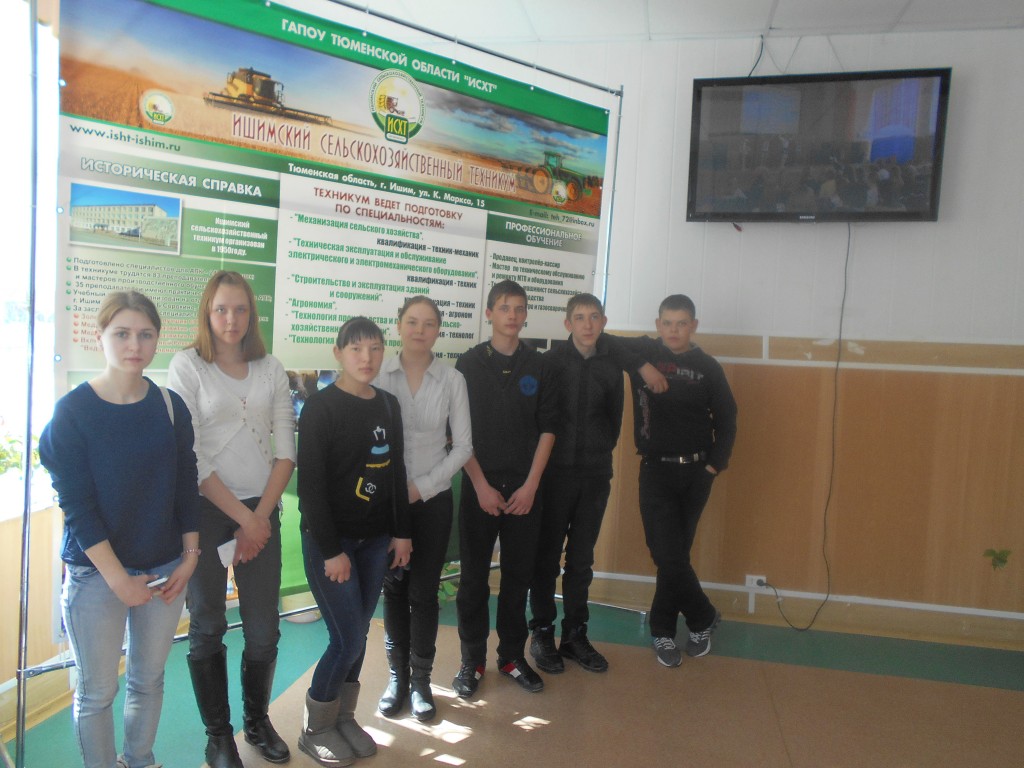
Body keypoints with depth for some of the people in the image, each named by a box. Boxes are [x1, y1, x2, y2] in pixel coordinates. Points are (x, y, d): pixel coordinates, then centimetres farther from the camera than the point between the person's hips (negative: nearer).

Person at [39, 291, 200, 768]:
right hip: (95, 573, -3)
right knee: (97, 690, 9)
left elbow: (186, 487, 5)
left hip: (165, 568, 3)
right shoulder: (72, 411, -10)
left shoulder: (170, 407, 0)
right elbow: (76, 504, -12)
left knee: (149, 679, 16)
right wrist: (118, 578, -15)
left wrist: (190, 555, 0)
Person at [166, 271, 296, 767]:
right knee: (207, 627, 9)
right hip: (205, 510, -3)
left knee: (264, 629, 8)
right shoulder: (187, 366, -3)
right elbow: (190, 455, -10)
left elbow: (286, 449, 3)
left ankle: (257, 720, 31)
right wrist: (241, 517, -10)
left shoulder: (270, 369, 7)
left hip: (262, 511, 3)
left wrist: (260, 515, -6)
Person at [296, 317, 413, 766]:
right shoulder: (321, 407, -12)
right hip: (330, 539, -5)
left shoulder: (388, 405, 6)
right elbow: (311, 484, -14)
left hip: (376, 539, 6)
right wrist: (330, 550, -15)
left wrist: (402, 532, 9)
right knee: (347, 639, -2)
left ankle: (343, 717, 32)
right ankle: (315, 729, 20)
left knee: (357, 633, 13)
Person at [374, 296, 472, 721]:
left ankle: (420, 680, 24)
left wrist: (423, 486, -8)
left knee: (424, 592, 7)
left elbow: (463, 445, -1)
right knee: (393, 588, 11)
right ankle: (397, 675, 28)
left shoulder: (452, 379, -3)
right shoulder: (379, 373, -3)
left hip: (433, 498, 0)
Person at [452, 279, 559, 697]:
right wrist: (482, 485, -8)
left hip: (525, 487, 1)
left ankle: (512, 656, 24)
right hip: (479, 484, -1)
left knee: (518, 575, 9)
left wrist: (531, 484, -5)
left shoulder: (539, 365, 5)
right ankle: (472, 659, 19)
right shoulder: (469, 363, 1)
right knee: (473, 576, 4)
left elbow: (547, 428, 3)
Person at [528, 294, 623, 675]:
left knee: (581, 560, 11)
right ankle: (542, 633, 18)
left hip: (595, 475, 3)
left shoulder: (611, 367, 6)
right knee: (547, 557, 5)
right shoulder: (550, 362, -3)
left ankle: (575, 635, 22)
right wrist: (542, 461, -2)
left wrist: (601, 454, 10)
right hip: (555, 472, -3)